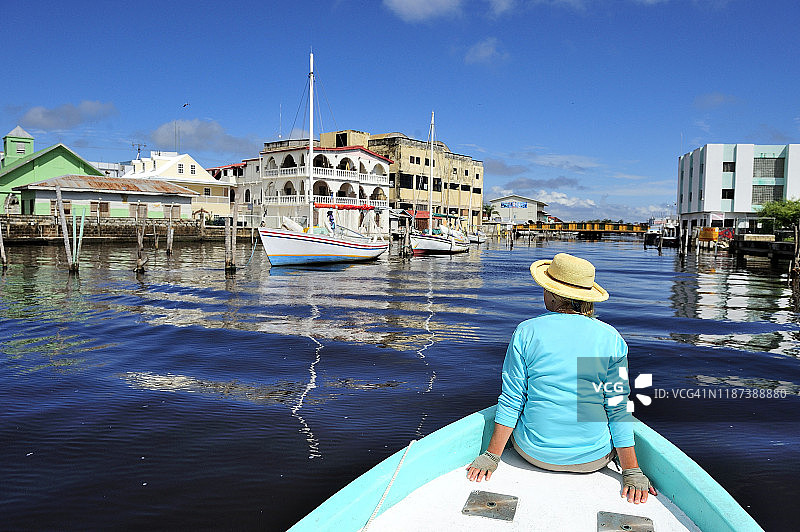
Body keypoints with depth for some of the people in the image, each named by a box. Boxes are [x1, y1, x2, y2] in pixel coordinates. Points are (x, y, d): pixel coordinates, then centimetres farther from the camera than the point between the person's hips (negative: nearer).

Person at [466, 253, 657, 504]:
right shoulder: (611, 338, -8)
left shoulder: (526, 332, -10)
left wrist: (492, 456, -1)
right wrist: (631, 472, -1)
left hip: (535, 453, 0)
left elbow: (511, 401, -9)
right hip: (594, 458, 0)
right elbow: (618, 408, -8)